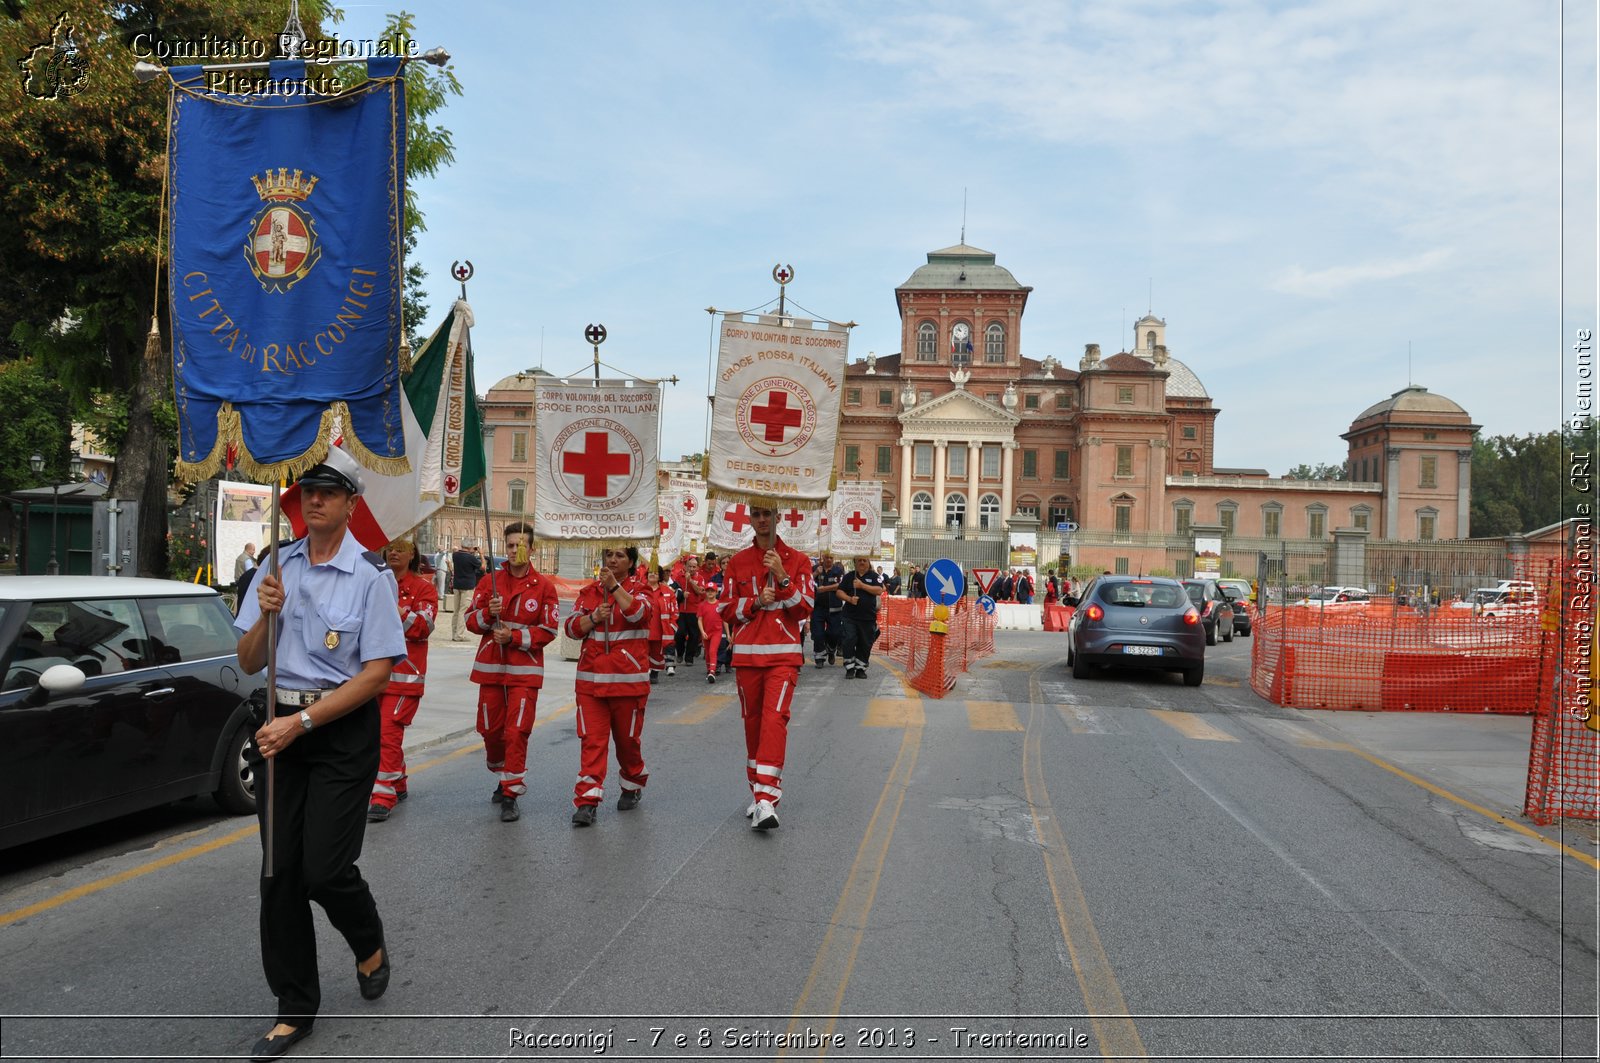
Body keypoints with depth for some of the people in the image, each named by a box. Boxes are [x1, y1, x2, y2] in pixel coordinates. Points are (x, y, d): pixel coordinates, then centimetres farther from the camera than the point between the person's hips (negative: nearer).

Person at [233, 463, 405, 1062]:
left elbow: (376, 674, -12)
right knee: (279, 871, 6)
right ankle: (295, 1008, 22)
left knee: (324, 870, -6)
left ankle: (370, 948, 27)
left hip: (344, 730, -5)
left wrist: (302, 722, -17)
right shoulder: (277, 567, 6)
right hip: (282, 727, 5)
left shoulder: (371, 576, -9)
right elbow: (248, 664, 8)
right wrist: (267, 614, -11)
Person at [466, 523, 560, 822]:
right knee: (490, 730, 12)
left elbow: (548, 630, -4)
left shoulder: (543, 586, -2)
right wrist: (488, 613, -16)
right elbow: (471, 621, 5)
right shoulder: (489, 581, 6)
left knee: (517, 732, -9)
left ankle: (511, 795, -2)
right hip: (490, 668, 3)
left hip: (525, 671, -3)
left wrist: (514, 637, -15)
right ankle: (503, 778, 37)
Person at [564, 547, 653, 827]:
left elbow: (639, 613, -19)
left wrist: (614, 586, -24)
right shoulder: (589, 591, 11)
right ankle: (587, 801, -4)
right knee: (592, 740, -6)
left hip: (628, 680, -2)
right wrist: (594, 617, -12)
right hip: (591, 679, 2)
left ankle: (633, 788, 33)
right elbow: (572, 628, 5)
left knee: (627, 739, 10)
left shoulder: (639, 589, 3)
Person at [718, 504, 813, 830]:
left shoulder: (796, 559, 4)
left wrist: (782, 578, -14)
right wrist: (755, 602, -9)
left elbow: (805, 607, -1)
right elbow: (727, 609, 8)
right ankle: (757, 794, 23)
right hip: (746, 653, 3)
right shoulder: (738, 561, 10)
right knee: (752, 721, 9)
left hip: (784, 654, -3)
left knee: (774, 718, -16)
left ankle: (767, 800, -20)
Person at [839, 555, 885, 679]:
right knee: (849, 641, -8)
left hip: (868, 617, 0)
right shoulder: (849, 576, 8)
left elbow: (879, 590, -10)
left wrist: (862, 585, -15)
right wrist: (849, 599, -12)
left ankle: (860, 669, 17)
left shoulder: (874, 576, 5)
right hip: (850, 616, 0)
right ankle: (850, 669, 3)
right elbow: (839, 591, 6)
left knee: (865, 644, 4)